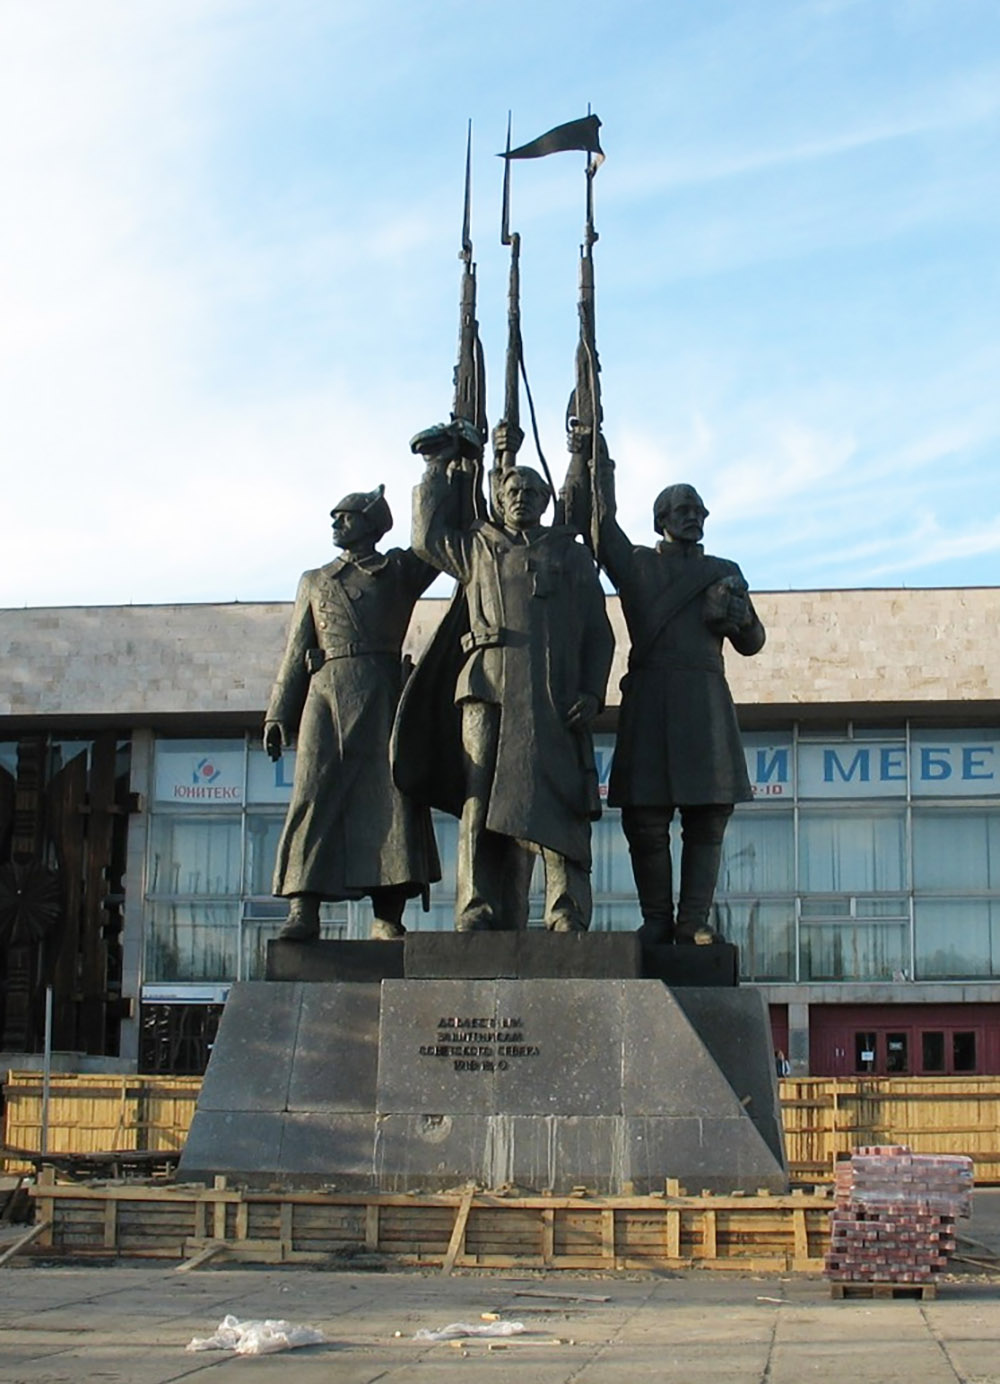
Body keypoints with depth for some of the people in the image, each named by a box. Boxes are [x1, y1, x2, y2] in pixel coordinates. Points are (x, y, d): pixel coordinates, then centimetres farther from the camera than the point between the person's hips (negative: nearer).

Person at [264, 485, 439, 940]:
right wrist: (279, 714, 10)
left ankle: (387, 916, -8)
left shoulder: (400, 570, 17)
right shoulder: (314, 581, 23)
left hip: (384, 697, -1)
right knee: (315, 794, -10)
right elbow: (295, 651, 19)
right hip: (326, 694, 1)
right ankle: (304, 911, -14)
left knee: (389, 796, -8)